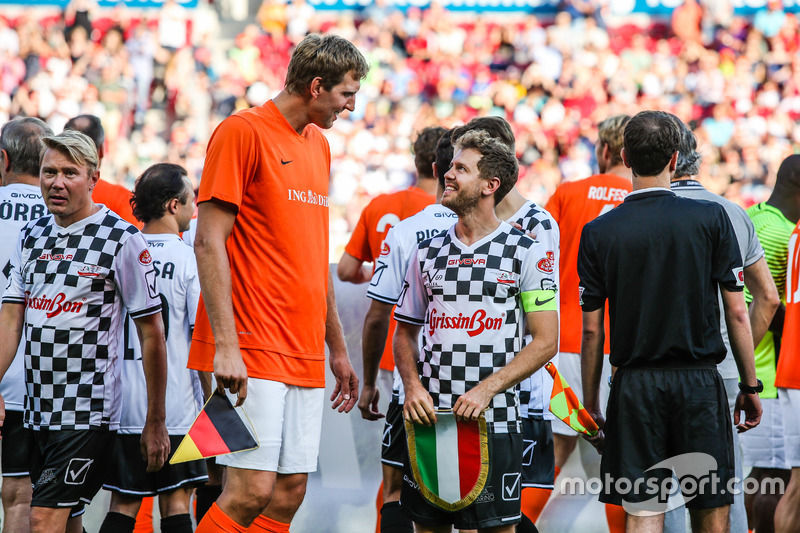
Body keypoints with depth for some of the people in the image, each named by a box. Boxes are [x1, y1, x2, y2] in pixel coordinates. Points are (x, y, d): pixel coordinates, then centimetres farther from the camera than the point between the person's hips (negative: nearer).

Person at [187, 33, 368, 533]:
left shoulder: (319, 146, 17)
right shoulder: (243, 132, -7)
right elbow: (209, 242, -12)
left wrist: (338, 349, 23)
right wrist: (225, 344, -19)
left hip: (305, 356, 8)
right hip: (252, 351, -8)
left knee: (290, 491, 4)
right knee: (252, 490, -15)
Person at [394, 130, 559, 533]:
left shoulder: (527, 253, 0)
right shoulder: (428, 252, 12)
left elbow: (545, 341, -4)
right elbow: (405, 333, 17)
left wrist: (487, 389, -14)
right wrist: (412, 385, -3)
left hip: (494, 421, -3)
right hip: (428, 416, 4)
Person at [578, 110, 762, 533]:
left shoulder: (598, 233, -2)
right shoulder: (711, 218, -3)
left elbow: (592, 330, 0)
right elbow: (737, 313, -2)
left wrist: (590, 404, 9)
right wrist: (750, 387, 7)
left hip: (636, 387, 0)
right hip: (700, 384, 0)